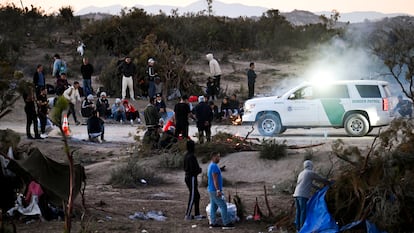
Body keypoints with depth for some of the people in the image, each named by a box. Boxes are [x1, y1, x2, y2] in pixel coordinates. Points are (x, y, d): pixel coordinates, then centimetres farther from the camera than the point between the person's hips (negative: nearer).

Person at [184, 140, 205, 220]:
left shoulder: (186, 156, 11)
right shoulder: (191, 157, -20)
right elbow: (194, 169, -24)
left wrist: (198, 169, 11)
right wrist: (199, 169, -3)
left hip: (187, 177, 10)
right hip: (192, 178, -10)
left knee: (197, 196, 15)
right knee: (192, 197, -2)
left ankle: (197, 215, 18)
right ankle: (187, 215, 2)